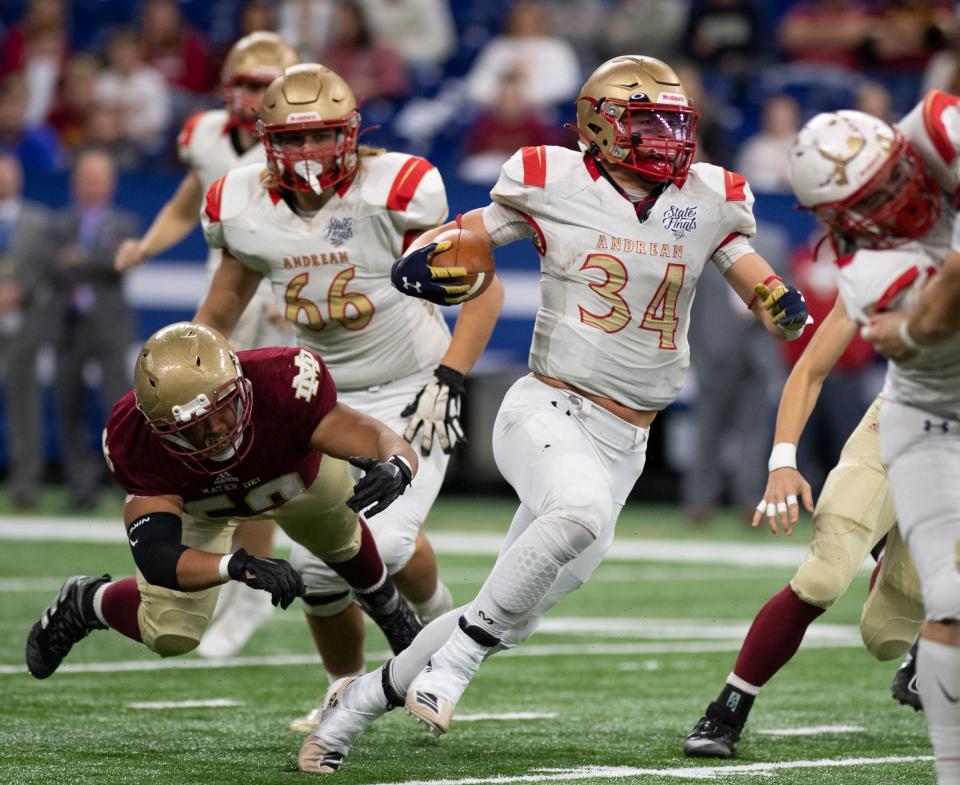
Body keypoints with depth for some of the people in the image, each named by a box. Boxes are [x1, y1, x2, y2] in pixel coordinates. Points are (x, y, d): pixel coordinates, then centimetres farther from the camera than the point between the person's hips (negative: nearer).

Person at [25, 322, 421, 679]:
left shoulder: (282, 384, -48)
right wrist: (239, 566, -68)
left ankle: (386, 606, 64)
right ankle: (85, 602, 25)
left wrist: (394, 468, -75)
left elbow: (388, 443, -49)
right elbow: (157, 557, -50)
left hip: (299, 469, 1)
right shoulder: (135, 444, -44)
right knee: (170, 635, -8)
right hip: (190, 499, -1)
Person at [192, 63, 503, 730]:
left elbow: (484, 289, -13)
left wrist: (449, 381, -19)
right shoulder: (246, 211, -6)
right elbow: (220, 312, 12)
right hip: (330, 399, 4)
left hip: (413, 392, -4)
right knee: (317, 563, -1)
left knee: (388, 539, -23)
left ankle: (436, 621, 12)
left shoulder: (395, 192, -21)